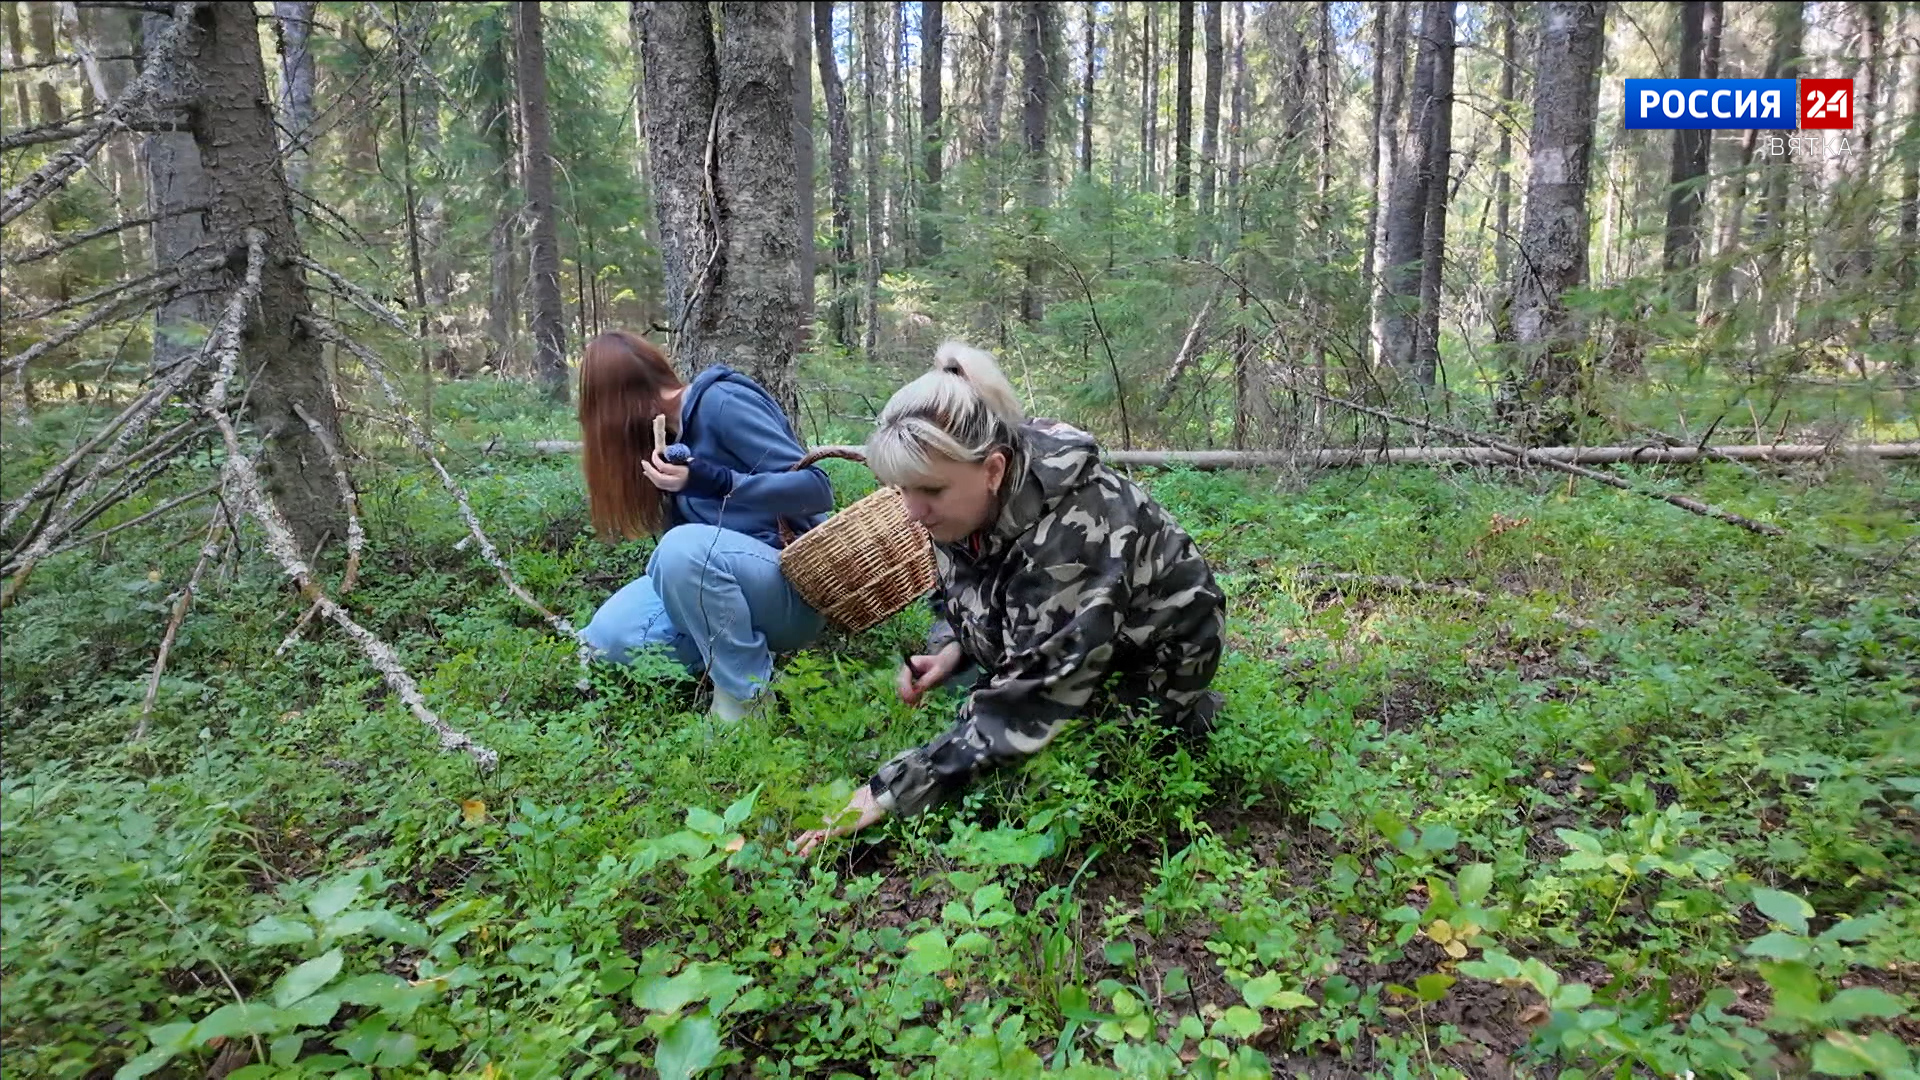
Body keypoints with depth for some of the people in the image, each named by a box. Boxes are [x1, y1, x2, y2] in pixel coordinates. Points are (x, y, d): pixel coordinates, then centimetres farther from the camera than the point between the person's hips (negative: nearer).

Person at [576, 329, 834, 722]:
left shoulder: (722, 401, -12)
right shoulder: (667, 427, 13)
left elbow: (817, 489, -21)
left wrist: (711, 480, -29)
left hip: (793, 584, -7)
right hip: (715, 583, 7)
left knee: (687, 548, -36)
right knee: (609, 639, -12)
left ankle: (749, 702, -20)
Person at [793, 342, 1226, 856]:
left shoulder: (1072, 530, -39)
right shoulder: (965, 502, -14)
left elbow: (1029, 701, -38)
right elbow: (957, 597, 7)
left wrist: (893, 792, -38)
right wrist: (948, 651, -15)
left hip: (1146, 668, -7)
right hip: (1061, 659, 7)